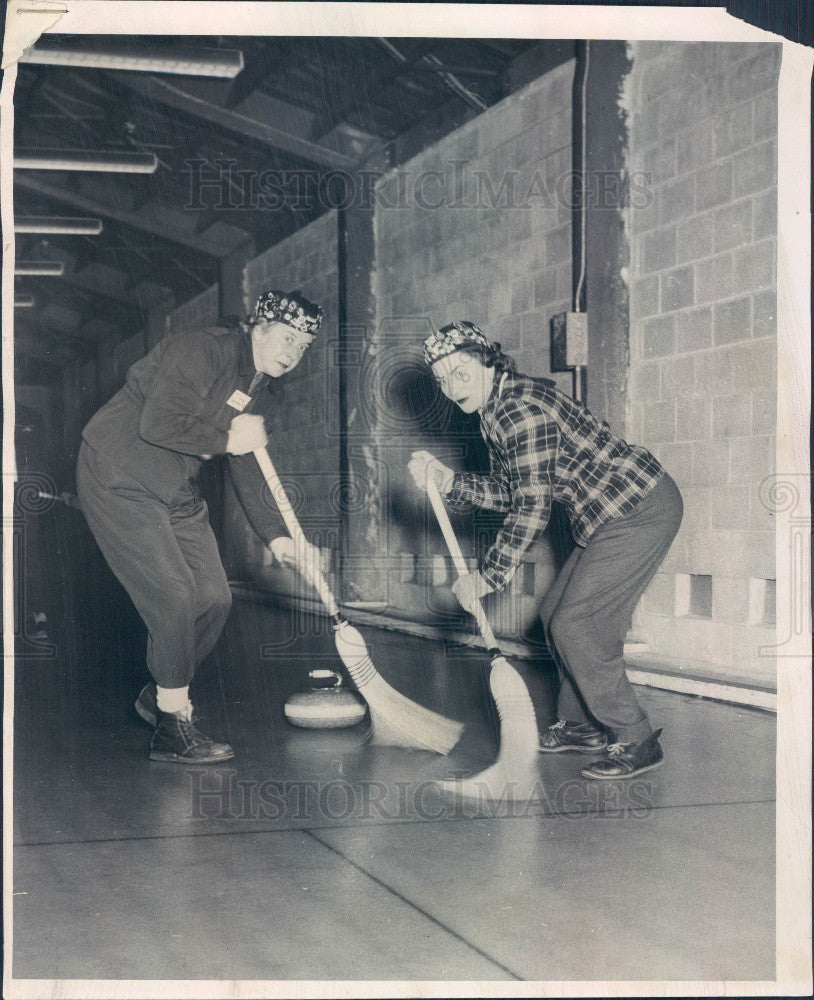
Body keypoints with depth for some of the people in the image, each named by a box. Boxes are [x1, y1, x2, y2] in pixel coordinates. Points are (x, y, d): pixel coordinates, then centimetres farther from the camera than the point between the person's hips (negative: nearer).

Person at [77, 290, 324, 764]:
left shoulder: (261, 396, 8)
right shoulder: (201, 349, -19)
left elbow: (249, 474, 10)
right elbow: (157, 424, -28)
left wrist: (277, 538, -4)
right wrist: (227, 439, -16)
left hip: (178, 494, 9)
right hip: (119, 480, -9)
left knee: (214, 599, 4)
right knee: (172, 592, -17)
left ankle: (161, 694, 27)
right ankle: (173, 729, -6)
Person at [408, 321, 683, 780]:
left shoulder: (519, 409, -20)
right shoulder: (497, 407, 12)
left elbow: (532, 507, -21)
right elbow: (509, 490, 13)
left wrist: (488, 577, -16)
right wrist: (448, 480, 0)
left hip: (641, 511, -10)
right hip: (616, 512, 10)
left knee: (574, 626, -10)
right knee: (558, 613, 14)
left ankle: (635, 741, -1)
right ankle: (582, 724, 26)